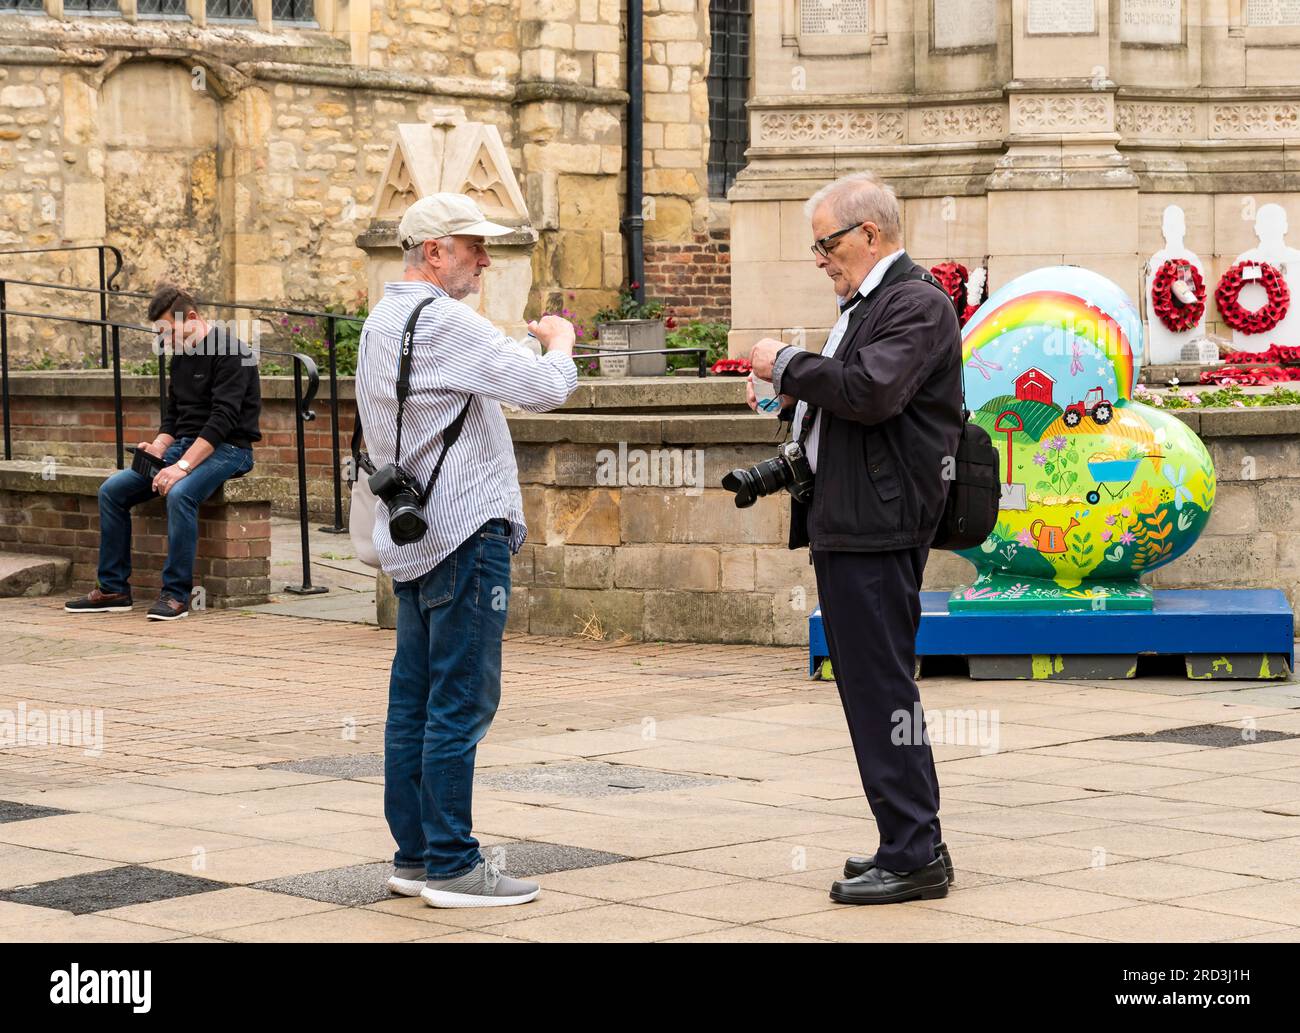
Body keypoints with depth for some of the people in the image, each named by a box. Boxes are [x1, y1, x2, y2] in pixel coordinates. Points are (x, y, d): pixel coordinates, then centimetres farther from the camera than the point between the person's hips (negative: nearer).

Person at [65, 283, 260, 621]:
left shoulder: (230, 352, -14)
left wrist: (183, 465, -29)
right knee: (111, 490, -5)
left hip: (227, 448, -9)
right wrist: (158, 447, -1)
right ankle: (113, 589, 0)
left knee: (179, 493, -37)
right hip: (185, 446, 9)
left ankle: (176, 593, -27)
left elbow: (223, 418, -23)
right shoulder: (181, 356, 14)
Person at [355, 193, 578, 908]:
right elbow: (545, 389, -17)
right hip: (464, 534, -10)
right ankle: (451, 867, -6)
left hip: (410, 539, 10)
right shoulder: (442, 321, -14)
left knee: (415, 701, 11)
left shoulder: (380, 324, 17)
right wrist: (560, 343, 2)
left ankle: (414, 856, 15)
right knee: (461, 702, -7)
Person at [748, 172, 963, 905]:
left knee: (882, 688, -9)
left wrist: (788, 364, -14)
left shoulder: (918, 304, -12)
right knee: (872, 688, 13)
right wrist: (795, 394, 9)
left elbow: (871, 392, -26)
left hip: (879, 530, -11)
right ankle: (910, 844, 20)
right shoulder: (866, 305, 20)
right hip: (845, 527, 11)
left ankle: (915, 856, -5)